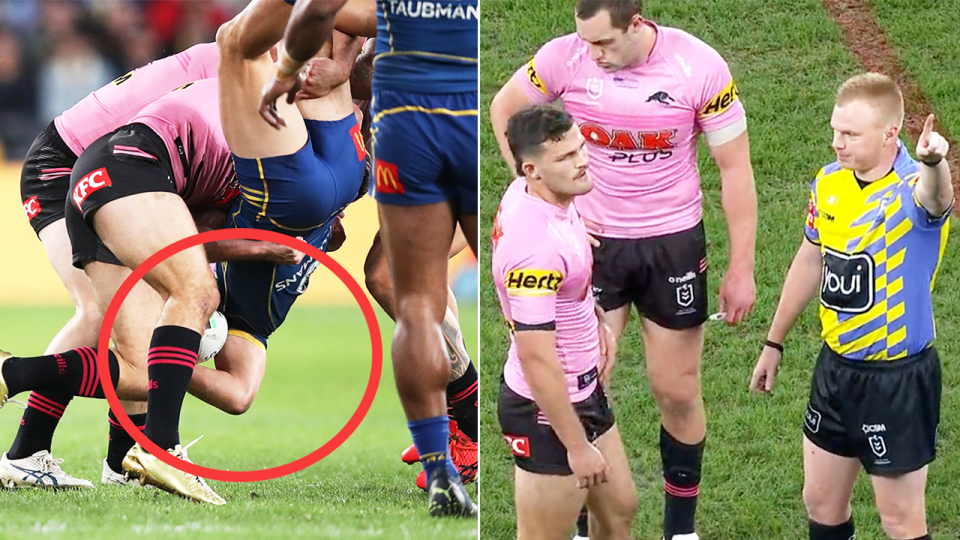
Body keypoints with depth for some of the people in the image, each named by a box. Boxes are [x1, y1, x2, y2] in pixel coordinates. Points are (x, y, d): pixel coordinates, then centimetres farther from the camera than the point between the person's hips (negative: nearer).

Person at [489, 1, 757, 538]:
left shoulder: (700, 67, -16)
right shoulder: (564, 58, -13)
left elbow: (736, 167, -7)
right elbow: (504, 109, 7)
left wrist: (742, 268, -8)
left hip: (674, 244, -1)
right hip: (591, 238, 1)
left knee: (678, 392, 8)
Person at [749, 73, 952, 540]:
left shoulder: (910, 190, -23)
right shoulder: (829, 182, -1)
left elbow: (933, 198, -49)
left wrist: (933, 164, -74)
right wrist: (774, 343, 22)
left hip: (898, 379, -7)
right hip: (836, 366, 7)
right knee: (821, 501, 17)